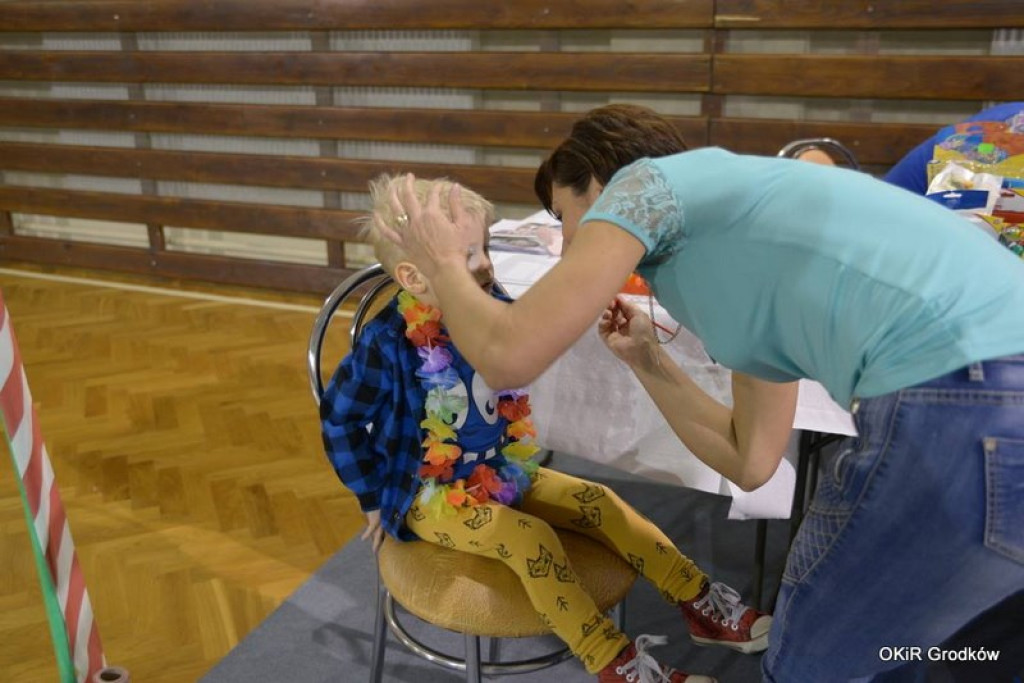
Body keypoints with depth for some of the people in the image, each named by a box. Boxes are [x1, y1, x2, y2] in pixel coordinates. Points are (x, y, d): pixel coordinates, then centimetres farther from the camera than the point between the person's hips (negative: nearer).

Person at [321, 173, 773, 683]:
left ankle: (701, 606, 9)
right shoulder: (388, 342, -24)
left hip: (503, 470, 7)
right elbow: (339, 417, -13)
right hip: (431, 494, -6)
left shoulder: (494, 309, -7)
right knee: (532, 539, -27)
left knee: (603, 504, -2)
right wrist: (374, 497, -8)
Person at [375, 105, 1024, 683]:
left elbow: (509, 356, -3)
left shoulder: (648, 182, 5)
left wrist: (444, 264, 16)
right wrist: (646, 359, 34)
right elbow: (750, 460, 29)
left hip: (962, 408, -9)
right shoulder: (751, 277, 28)